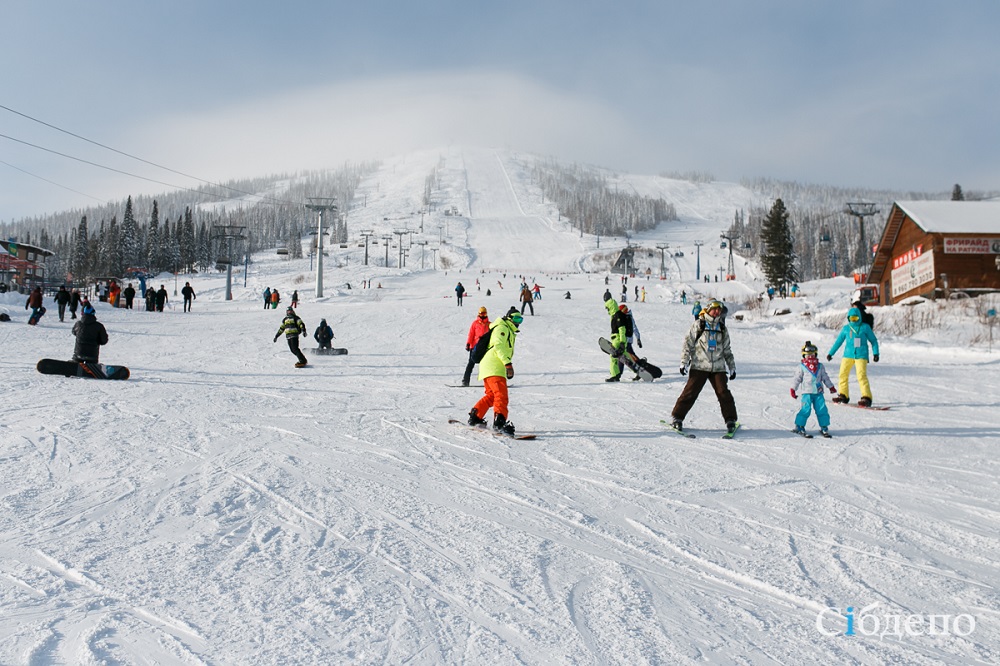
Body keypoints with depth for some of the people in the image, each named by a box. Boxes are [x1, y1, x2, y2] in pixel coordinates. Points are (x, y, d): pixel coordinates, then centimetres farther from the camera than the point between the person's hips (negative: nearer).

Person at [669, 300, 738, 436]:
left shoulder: (722, 329, 14)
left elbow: (727, 350, 22)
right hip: (699, 366, -3)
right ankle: (677, 418, 2)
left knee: (724, 392, -5)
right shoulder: (698, 325, 1)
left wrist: (732, 367, 20)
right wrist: (684, 362, -6)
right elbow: (687, 343, 0)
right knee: (690, 391, -8)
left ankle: (731, 420, 9)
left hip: (718, 367, 3)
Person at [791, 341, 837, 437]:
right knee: (805, 409, -10)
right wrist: (793, 389, 0)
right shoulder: (802, 367, 2)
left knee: (822, 410, 1)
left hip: (818, 392, 4)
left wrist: (831, 387, 19)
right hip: (806, 392, -4)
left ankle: (824, 427, 11)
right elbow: (797, 378, 3)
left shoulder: (820, 366, 12)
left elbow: (825, 377, 19)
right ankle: (799, 426, 0)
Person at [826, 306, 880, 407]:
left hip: (861, 355, -4)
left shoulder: (865, 327, 3)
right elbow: (838, 341, 19)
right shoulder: (846, 328, 10)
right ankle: (843, 396, 16)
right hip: (848, 354, 4)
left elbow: (873, 340, 10)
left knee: (861, 375, -18)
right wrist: (830, 353, 20)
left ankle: (866, 398, -17)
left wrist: (876, 353, 0)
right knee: (843, 374, 2)